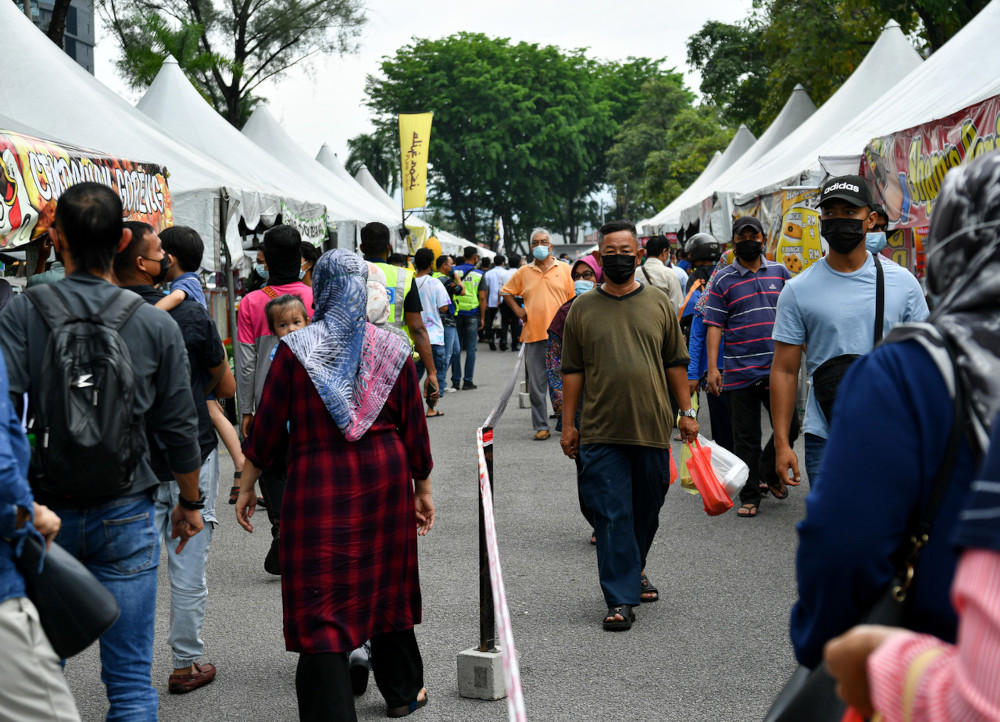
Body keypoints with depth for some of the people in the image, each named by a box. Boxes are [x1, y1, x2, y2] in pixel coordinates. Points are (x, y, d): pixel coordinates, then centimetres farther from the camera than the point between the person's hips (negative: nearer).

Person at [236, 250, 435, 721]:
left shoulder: (295, 350, -7)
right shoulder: (392, 349, 1)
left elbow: (268, 425, -4)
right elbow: (414, 427, 5)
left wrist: (247, 486, 6)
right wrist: (423, 487, 15)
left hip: (318, 486, -4)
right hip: (385, 480, 4)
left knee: (320, 600, -1)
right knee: (386, 582, 20)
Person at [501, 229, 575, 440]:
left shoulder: (565, 270, 6)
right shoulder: (523, 273, 10)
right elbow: (506, 292, 21)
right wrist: (517, 310, 6)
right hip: (533, 335, 2)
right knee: (536, 385, 2)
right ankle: (541, 426, 9)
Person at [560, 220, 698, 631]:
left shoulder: (658, 303, 7)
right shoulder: (583, 308, 4)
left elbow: (675, 362, 11)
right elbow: (572, 371, 7)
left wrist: (687, 412, 6)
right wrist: (568, 424, 4)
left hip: (652, 427, 2)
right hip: (601, 432, -2)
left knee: (647, 510, 14)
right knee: (612, 514, -5)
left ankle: (634, 569, 37)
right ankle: (620, 600, -2)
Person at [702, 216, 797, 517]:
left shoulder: (780, 272, 9)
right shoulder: (723, 280, 2)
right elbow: (714, 326, -1)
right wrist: (712, 367, -9)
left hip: (777, 368, 2)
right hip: (739, 371, -2)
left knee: (789, 427, 0)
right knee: (745, 438, 3)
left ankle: (769, 470, 28)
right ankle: (749, 497, 14)